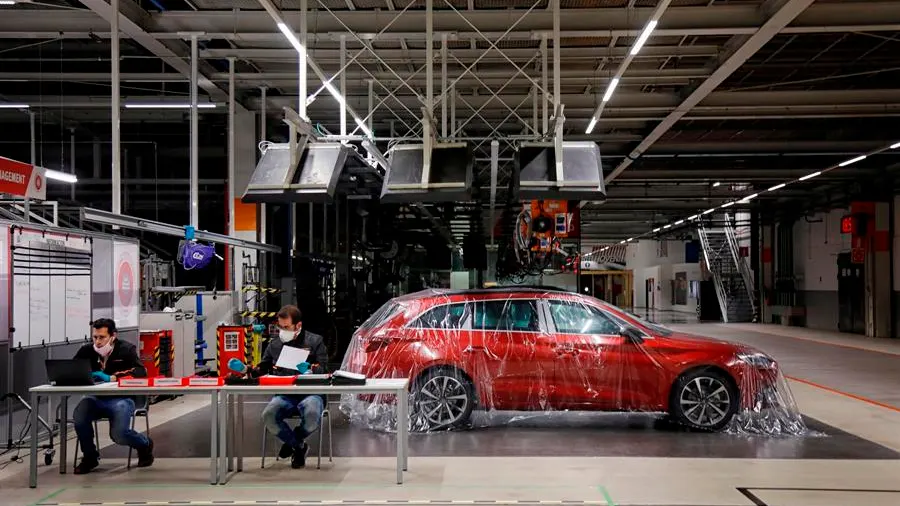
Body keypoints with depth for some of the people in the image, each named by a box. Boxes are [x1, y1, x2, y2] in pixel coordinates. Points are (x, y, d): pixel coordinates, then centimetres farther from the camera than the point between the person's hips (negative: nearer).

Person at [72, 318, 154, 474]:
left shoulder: (126, 349, -4)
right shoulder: (87, 351, 5)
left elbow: (141, 371, -17)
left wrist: (112, 378, -29)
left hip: (121, 399, -3)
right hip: (96, 399, 3)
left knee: (119, 434, -25)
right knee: (80, 414, -29)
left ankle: (145, 444, 14)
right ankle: (89, 456, -2)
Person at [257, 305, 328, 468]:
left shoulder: (315, 341, 8)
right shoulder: (274, 344, 18)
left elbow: (324, 369, -1)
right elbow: (262, 368, 19)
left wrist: (310, 369, -24)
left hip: (310, 393, -2)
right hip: (284, 395, 2)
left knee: (312, 416, -37)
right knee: (268, 416, -31)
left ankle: (291, 441, 2)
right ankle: (299, 446, -3)